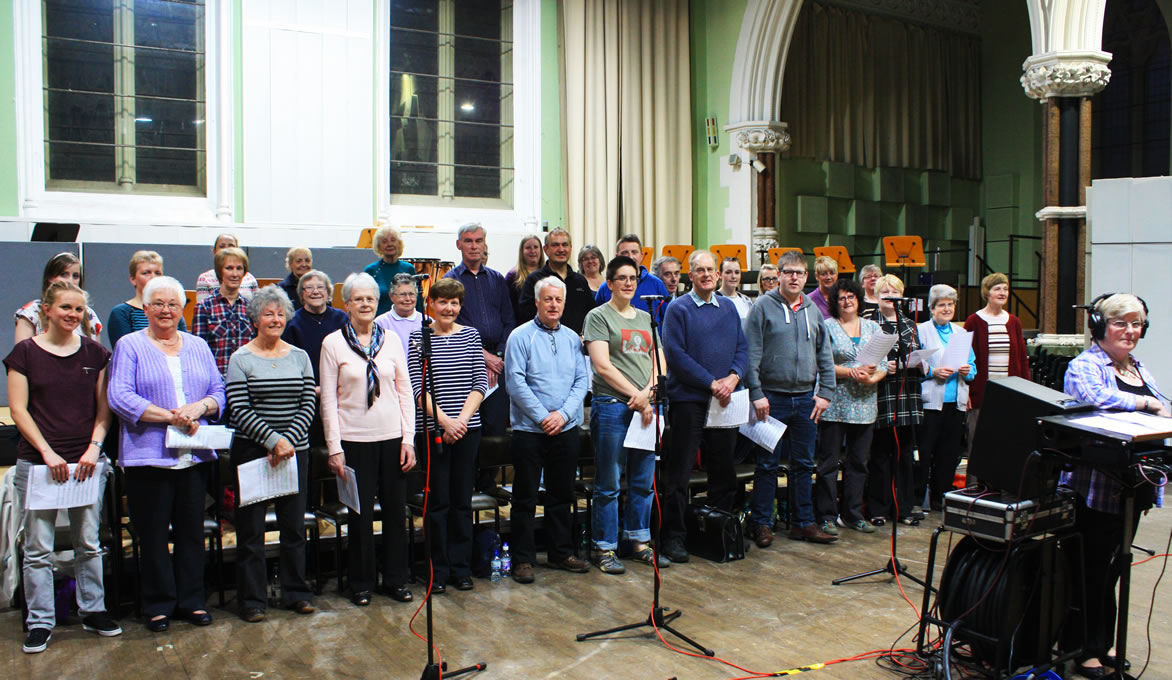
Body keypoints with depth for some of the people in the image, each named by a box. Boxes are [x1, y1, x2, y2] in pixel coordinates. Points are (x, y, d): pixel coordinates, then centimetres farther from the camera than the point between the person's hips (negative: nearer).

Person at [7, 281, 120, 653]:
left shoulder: (94, 353, 7)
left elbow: (104, 408, 8)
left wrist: (94, 448, -5)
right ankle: (40, 622, 14)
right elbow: (18, 409, -2)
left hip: (87, 460, 2)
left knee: (89, 543, 9)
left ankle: (93, 611, 22)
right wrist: (47, 452, -9)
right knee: (38, 548, 2)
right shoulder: (25, 352, 1)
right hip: (37, 460, -2)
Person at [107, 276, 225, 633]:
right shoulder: (129, 346, 2)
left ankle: (192, 600, 20)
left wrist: (199, 408, -12)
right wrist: (170, 416, -18)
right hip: (148, 456, -3)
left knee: (192, 531, 9)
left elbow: (219, 392, 10)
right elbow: (120, 398, -10)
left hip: (195, 455, 3)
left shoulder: (198, 346, 15)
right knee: (154, 535, 4)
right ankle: (158, 605, 17)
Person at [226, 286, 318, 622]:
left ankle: (296, 592, 21)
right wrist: (273, 441, -17)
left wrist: (287, 441, -11)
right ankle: (252, 599, 14)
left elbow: (309, 405, 2)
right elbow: (240, 409, -8)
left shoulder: (300, 357, 8)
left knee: (294, 524, 8)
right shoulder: (240, 359, -1)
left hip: (295, 450, 3)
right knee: (250, 527, 3)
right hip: (252, 451, -3)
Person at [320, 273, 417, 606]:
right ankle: (361, 582, 21)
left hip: (392, 438, 2)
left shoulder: (391, 340, 6)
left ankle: (396, 578, 22)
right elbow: (328, 399, -1)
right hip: (355, 440, -2)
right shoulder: (333, 343, 0)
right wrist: (334, 448, -6)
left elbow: (405, 392, 8)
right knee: (360, 513, 5)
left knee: (396, 510, 7)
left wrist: (408, 439, 1)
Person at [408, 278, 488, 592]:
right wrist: (444, 420, -14)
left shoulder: (471, 335, 7)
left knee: (462, 500, 8)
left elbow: (480, 381, 3)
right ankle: (438, 569, 15)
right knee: (438, 501, 3)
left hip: (467, 428, 2)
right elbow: (417, 385, -5)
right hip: (433, 428, -2)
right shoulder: (419, 337, 0)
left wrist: (463, 418, -9)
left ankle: (461, 567, 19)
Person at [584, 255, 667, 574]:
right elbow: (603, 366, -10)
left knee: (643, 481, 11)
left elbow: (660, 361, 12)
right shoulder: (598, 316, 0)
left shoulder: (646, 318, 18)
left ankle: (639, 541, 23)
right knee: (609, 484, 0)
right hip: (611, 406, -6)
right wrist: (636, 395, -12)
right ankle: (605, 548, 9)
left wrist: (649, 392, -6)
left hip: (646, 407, 6)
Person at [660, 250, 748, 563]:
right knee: (679, 472, -1)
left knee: (723, 469, 13)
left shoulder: (729, 307, 12)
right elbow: (675, 355, -12)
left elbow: (743, 347, 10)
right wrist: (712, 383, -14)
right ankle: (674, 536, 7)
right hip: (688, 398, -5)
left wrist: (733, 378, -9)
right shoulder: (678, 308, -4)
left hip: (725, 400, 5)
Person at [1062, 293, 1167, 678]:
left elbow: (1155, 420, 25)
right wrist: (1147, 403, -23)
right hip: (1095, 487, -8)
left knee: (1112, 568, 16)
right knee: (1091, 570, 0)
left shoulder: (1138, 369, 17)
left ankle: (1102, 645, 27)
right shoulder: (1085, 366, -10)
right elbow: (1095, 398, -32)